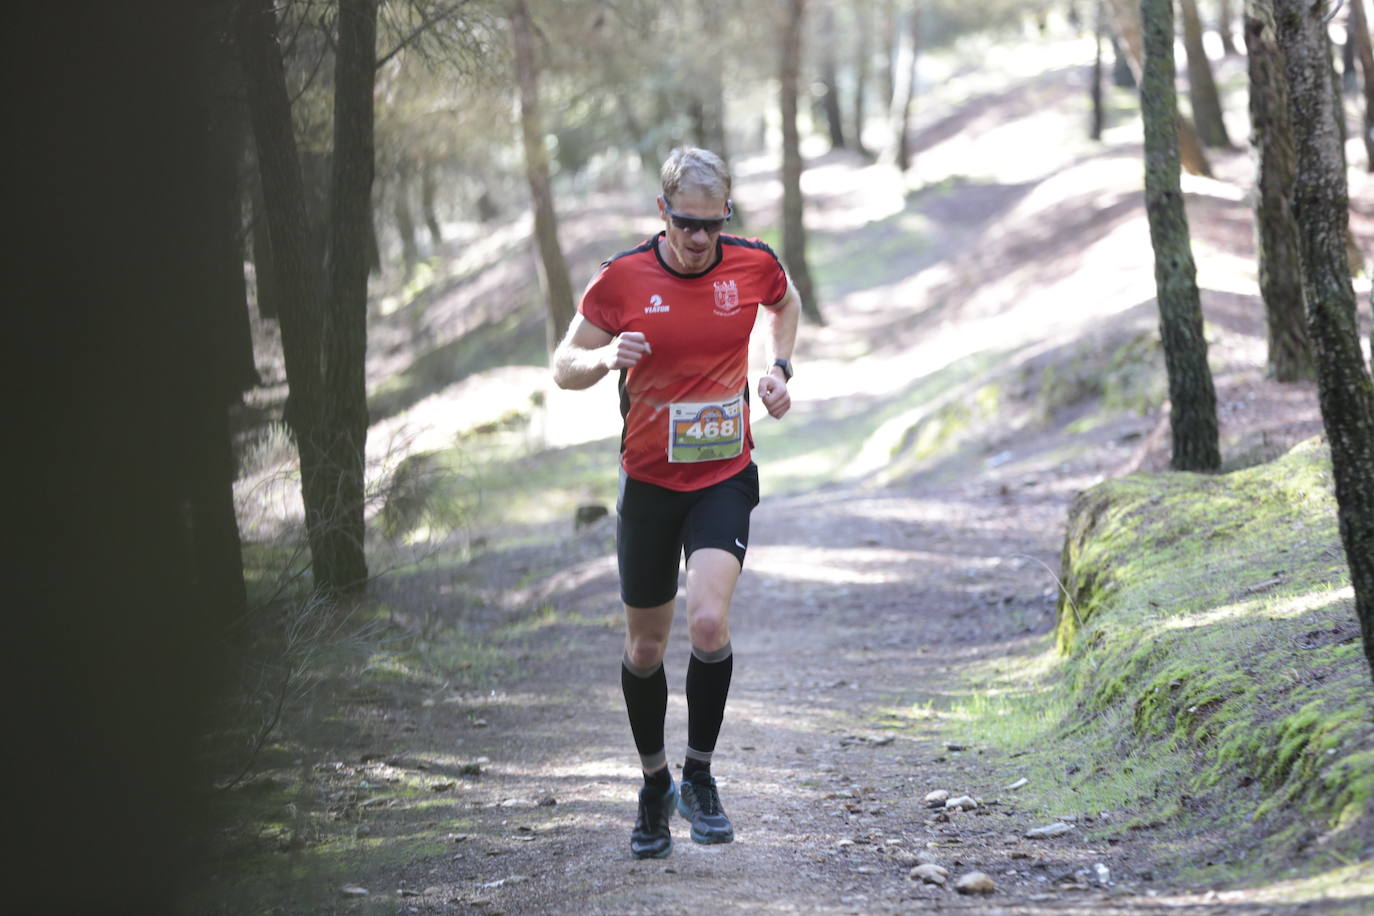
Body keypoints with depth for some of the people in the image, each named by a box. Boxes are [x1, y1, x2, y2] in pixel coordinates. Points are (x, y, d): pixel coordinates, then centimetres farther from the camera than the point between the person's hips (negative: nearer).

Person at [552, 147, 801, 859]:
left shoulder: (753, 265, -5)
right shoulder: (622, 278, -10)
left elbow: (785, 302, 20)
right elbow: (565, 367, -2)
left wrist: (778, 367, 4)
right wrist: (606, 357, -23)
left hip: (725, 477, 0)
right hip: (649, 480, 1)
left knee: (709, 622, -21)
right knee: (646, 645, 10)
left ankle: (700, 777, -2)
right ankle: (654, 787, 31)